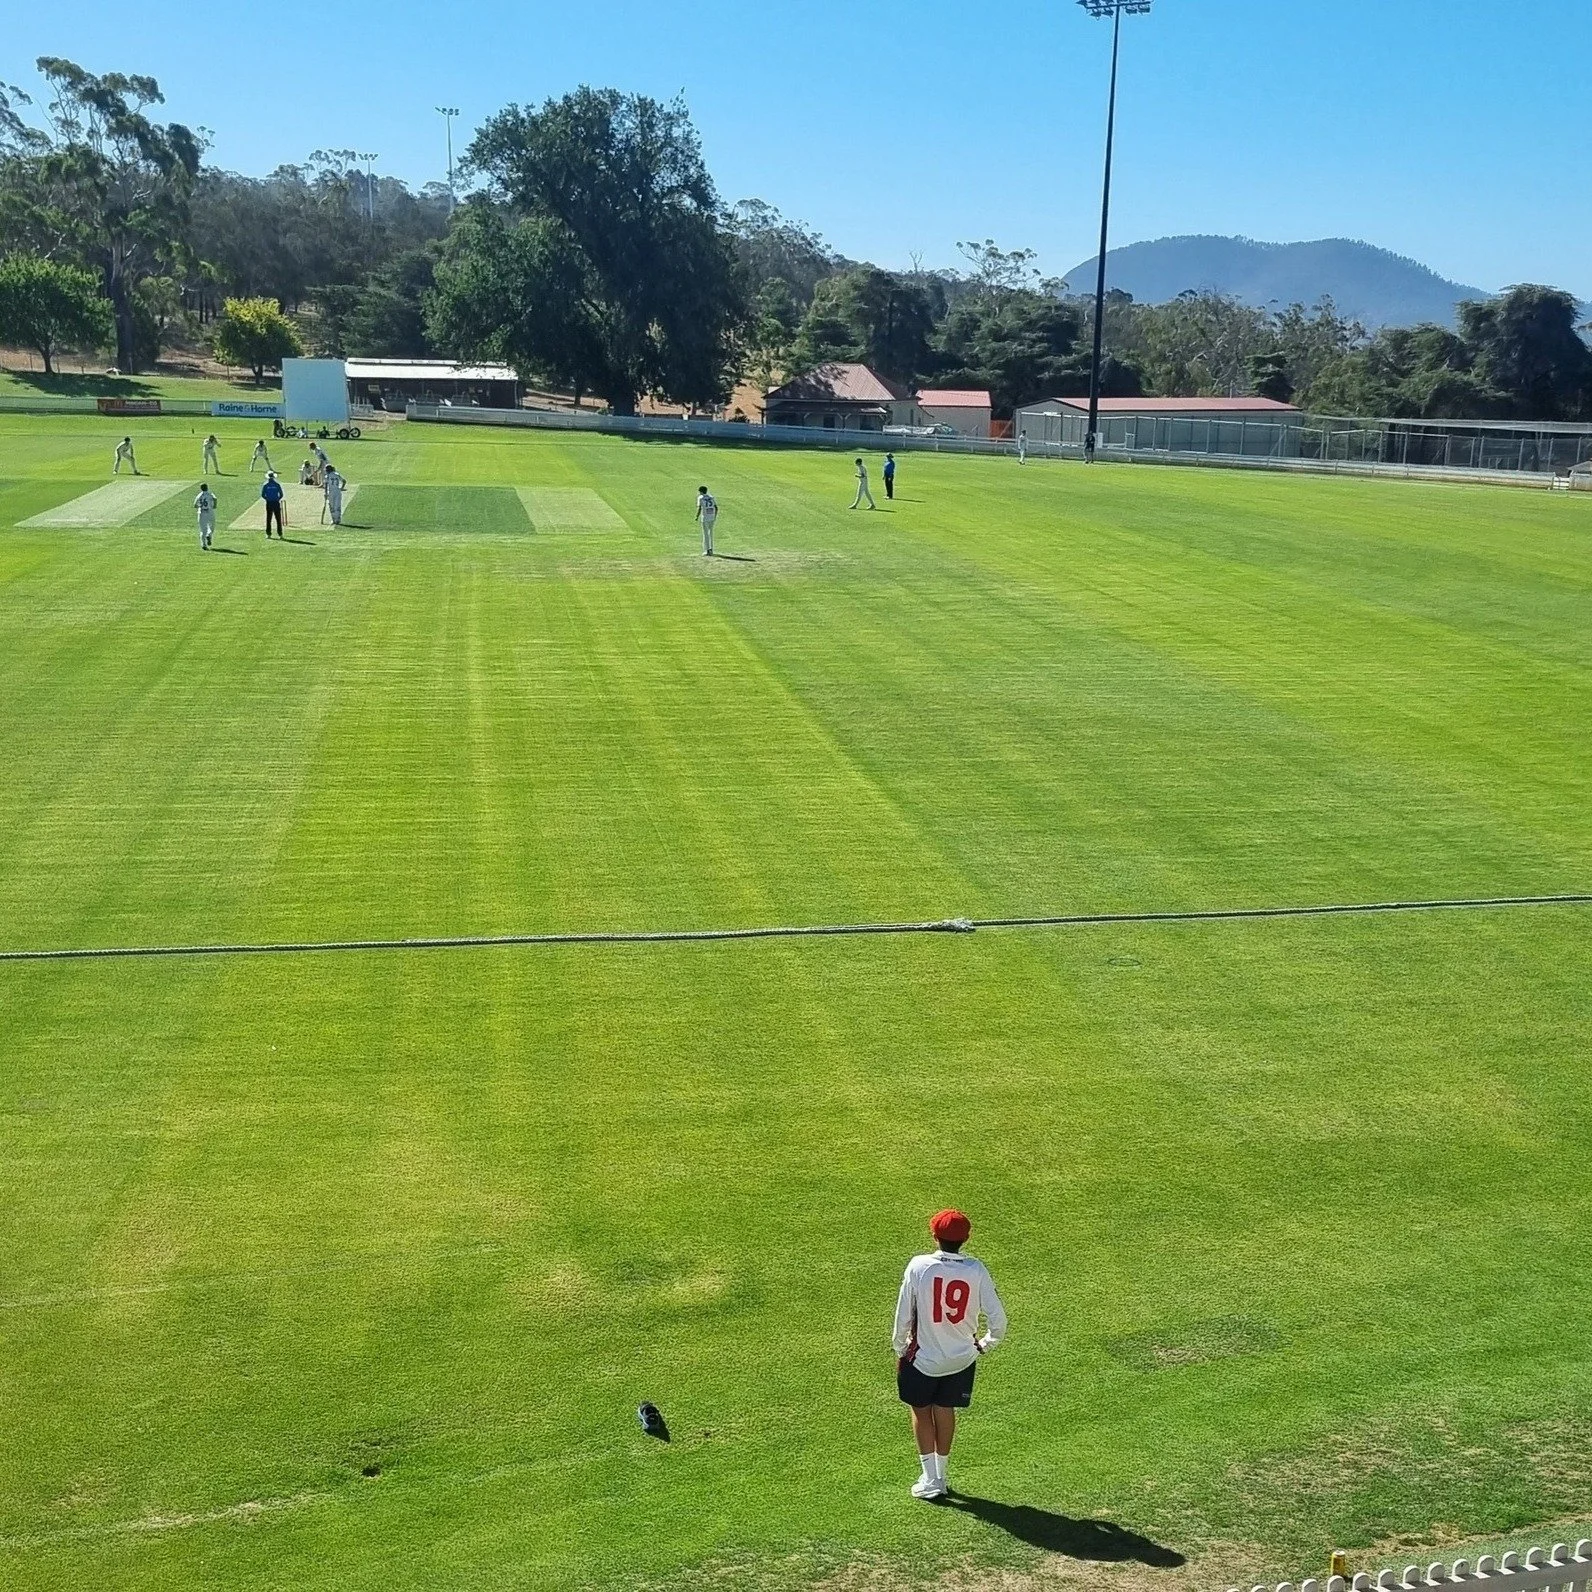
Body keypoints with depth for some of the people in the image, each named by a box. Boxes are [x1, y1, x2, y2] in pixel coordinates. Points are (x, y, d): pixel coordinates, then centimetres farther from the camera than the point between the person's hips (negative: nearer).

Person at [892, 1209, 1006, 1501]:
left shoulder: (919, 1266, -18)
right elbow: (998, 1320, -11)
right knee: (945, 1411, 21)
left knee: (921, 1411, 17)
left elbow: (904, 1315, -10)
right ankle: (939, 1476, 30)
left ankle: (930, 1480, 18)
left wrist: (900, 1350, 6)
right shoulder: (976, 1270, -13)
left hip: (923, 1356, -2)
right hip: (962, 1357, 2)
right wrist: (984, 1344, 8)